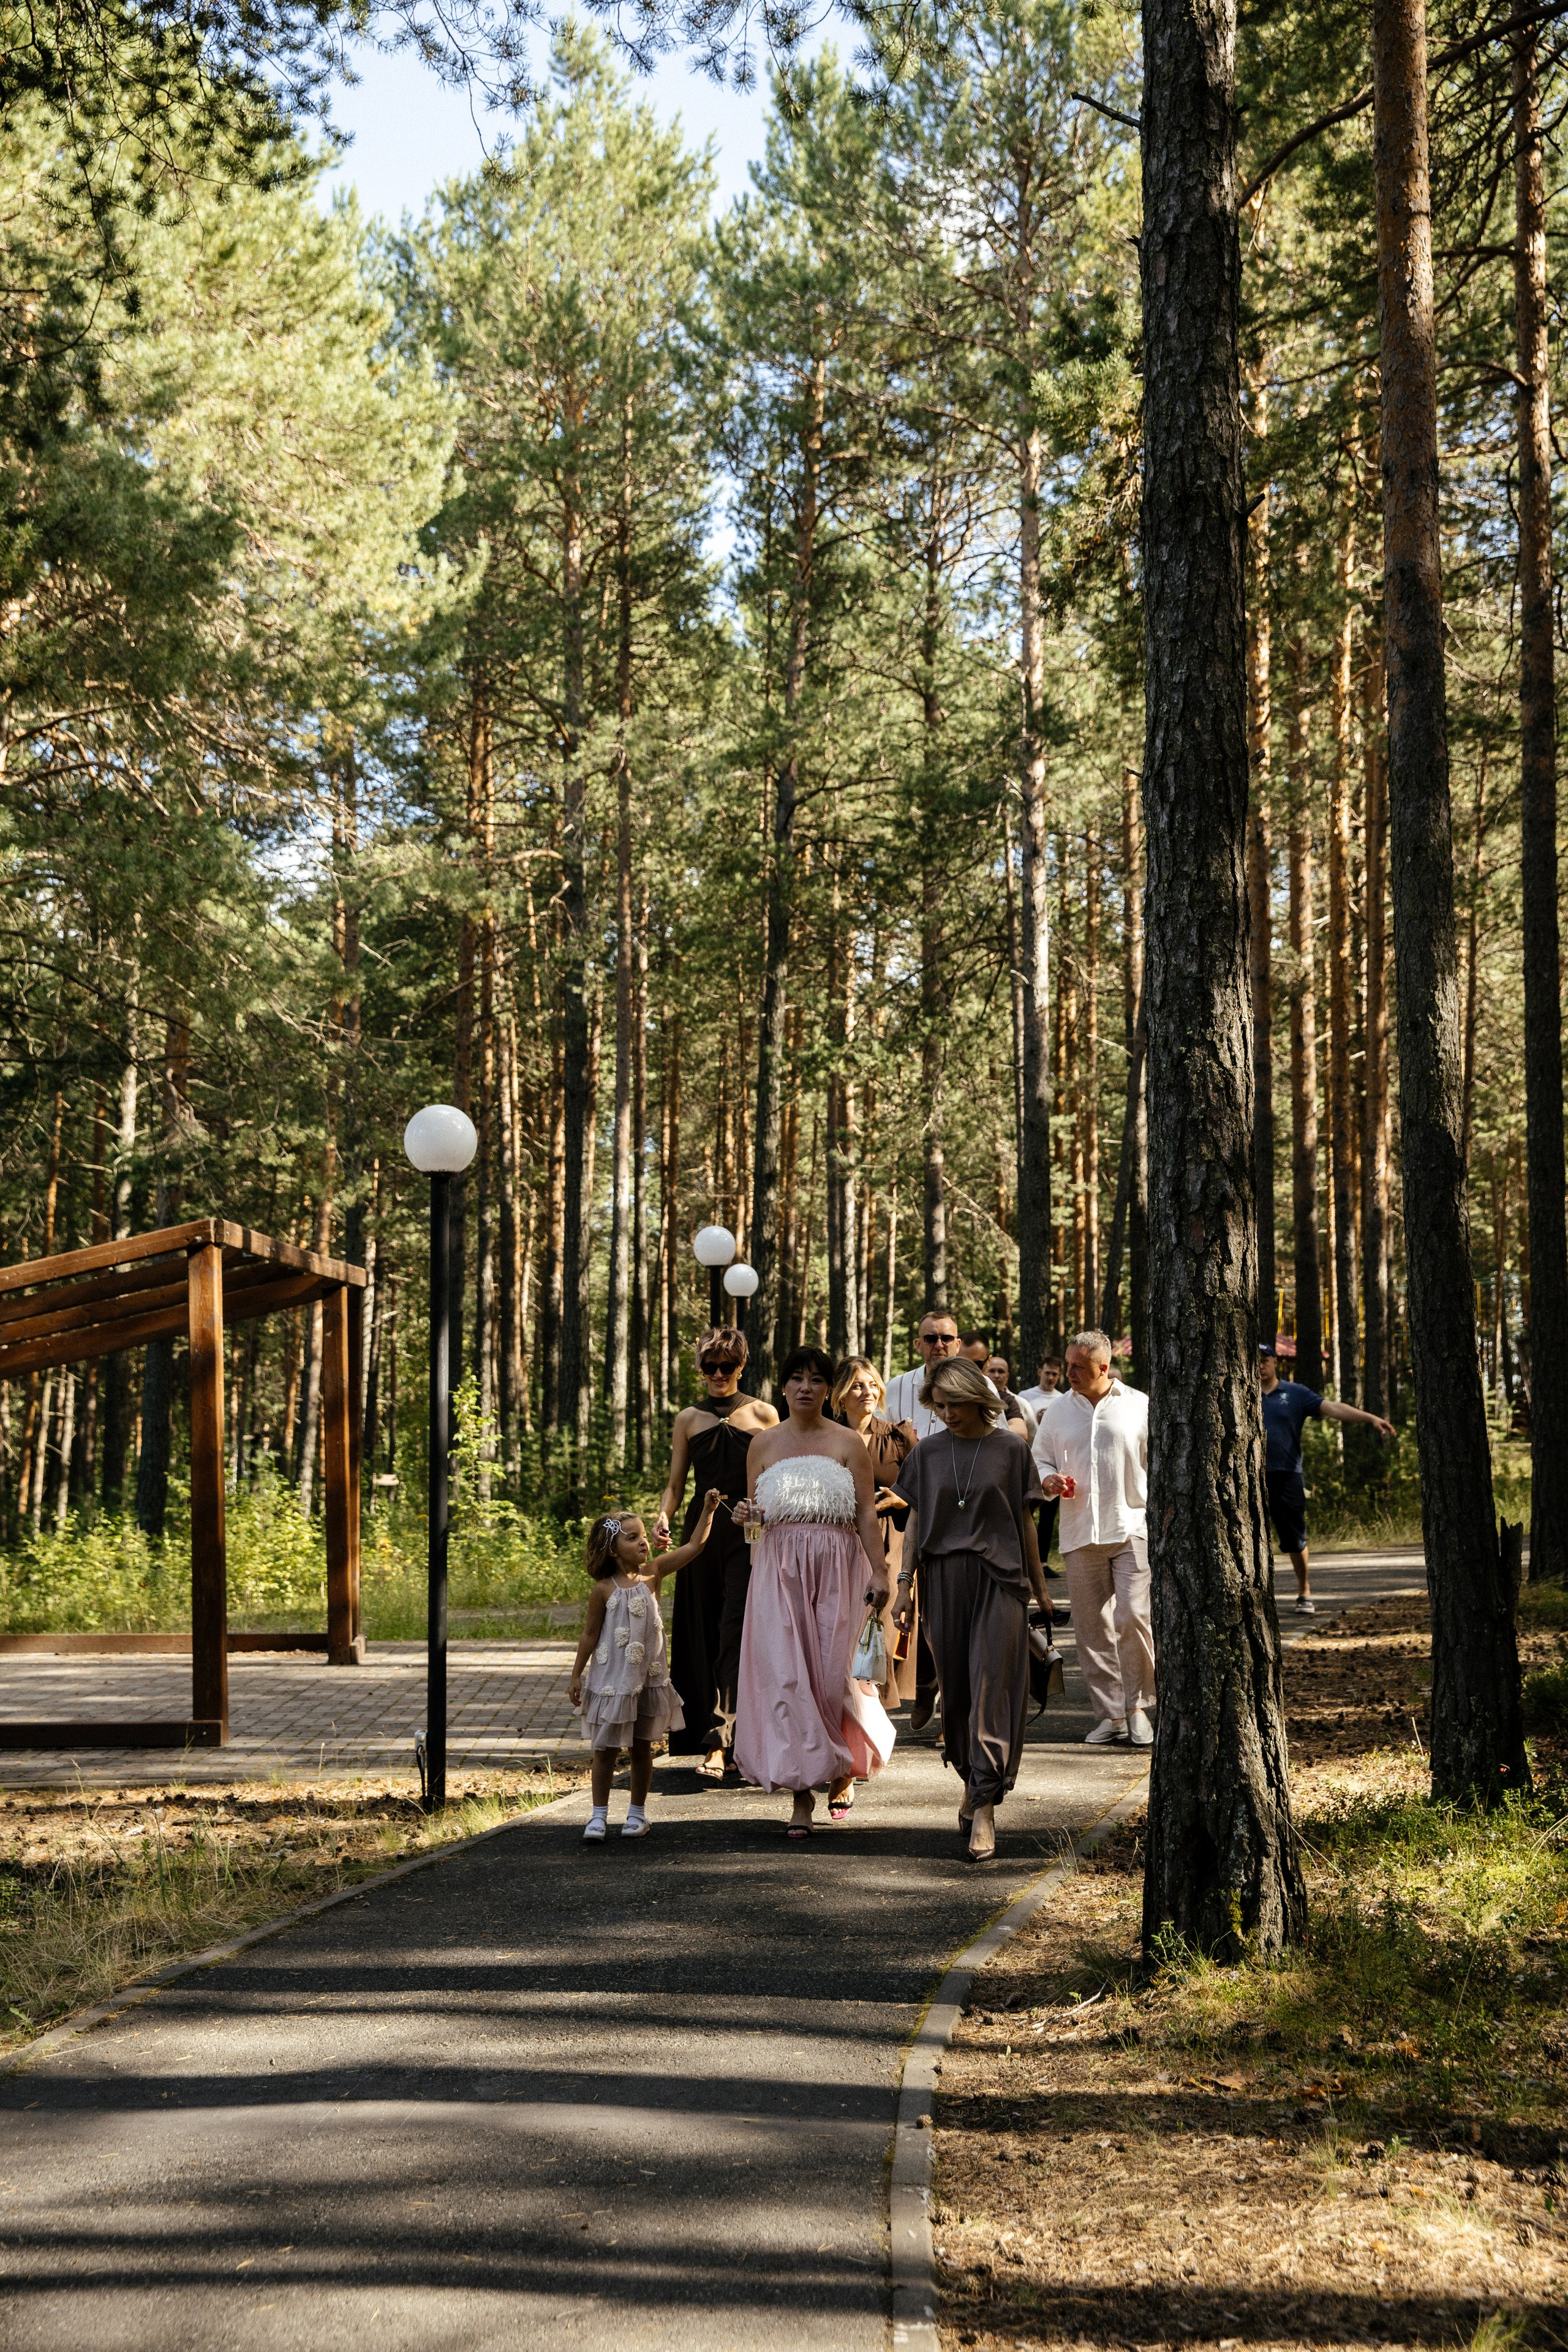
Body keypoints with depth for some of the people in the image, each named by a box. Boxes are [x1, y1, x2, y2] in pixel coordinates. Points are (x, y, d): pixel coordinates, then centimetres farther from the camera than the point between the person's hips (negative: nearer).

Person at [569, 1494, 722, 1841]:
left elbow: (694, 1546, -4)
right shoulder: (604, 1590, -8)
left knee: (642, 1747, 11)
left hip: (649, 1678, 3)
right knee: (605, 1748, 3)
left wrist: (708, 1510, -12)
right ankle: (599, 1815, 12)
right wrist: (576, 1676, 1)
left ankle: (637, 1812, 23)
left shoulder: (652, 1575, -2)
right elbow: (590, 1635, -1)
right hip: (611, 1679, -2)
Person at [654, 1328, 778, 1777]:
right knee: (702, 1634, 5)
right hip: (702, 1531, 3)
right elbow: (675, 1483, 11)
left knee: (736, 1632, -13)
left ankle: (718, 1741, -18)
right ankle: (717, 1735, 15)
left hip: (750, 1533, -3)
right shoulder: (688, 1420, 12)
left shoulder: (763, 1415, 6)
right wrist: (663, 1518, -9)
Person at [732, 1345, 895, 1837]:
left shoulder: (848, 1443, 5)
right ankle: (801, 1792, -2)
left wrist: (879, 1571, -7)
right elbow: (753, 1508, 15)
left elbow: (867, 1513, 2)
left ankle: (846, 1766, 28)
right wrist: (746, 1514, -8)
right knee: (785, 1675, -8)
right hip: (779, 1569, 1)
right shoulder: (764, 1443, 10)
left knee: (831, 1675, -1)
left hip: (837, 1568, -1)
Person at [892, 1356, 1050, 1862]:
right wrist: (904, 1584, 3)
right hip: (944, 1581, 3)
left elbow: (1024, 1521, 6)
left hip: (999, 1580, -3)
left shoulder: (1010, 1449, 2)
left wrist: (1039, 1586, 8)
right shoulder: (929, 1453, 7)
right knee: (955, 1689, 8)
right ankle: (972, 1781, 28)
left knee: (990, 1689, -9)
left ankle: (984, 1808, -11)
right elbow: (915, 1522, 9)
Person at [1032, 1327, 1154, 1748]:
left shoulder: (1139, 1407, 3)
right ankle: (1109, 1713, 12)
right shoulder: (1057, 1410, 10)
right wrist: (1049, 1479, -4)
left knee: (1134, 1617, -12)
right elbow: (1040, 1458, 19)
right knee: (1092, 1626, 4)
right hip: (1079, 1534, 3)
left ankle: (1138, 1706, 4)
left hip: (1132, 1528, -3)